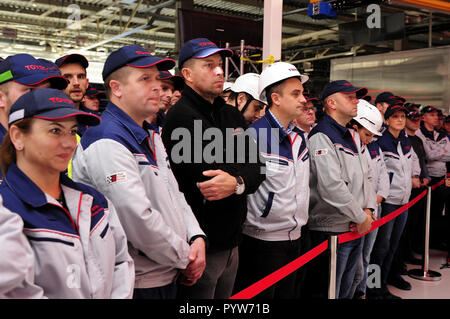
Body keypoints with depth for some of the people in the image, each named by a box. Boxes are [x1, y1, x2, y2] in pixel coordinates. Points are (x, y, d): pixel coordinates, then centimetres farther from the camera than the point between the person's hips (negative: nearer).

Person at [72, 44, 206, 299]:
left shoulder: (150, 137, 12)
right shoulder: (106, 144, -20)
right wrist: (185, 258, -14)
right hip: (139, 285, -9)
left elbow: (175, 194, 13)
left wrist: (196, 237, -3)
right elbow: (138, 220, -26)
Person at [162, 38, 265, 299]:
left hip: (231, 241, 8)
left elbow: (255, 167, 2)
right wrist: (242, 181, -11)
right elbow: (206, 176, -24)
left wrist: (237, 183, -18)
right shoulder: (182, 118, -14)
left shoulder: (232, 115, 11)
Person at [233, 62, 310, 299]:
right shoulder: (255, 136, -18)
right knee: (259, 297, 7)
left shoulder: (300, 137, 8)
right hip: (262, 241, -7)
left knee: (287, 294, 19)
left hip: (294, 237, 8)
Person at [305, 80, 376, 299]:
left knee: (345, 290, 21)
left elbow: (365, 176, 15)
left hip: (356, 229, 9)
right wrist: (361, 217, -16)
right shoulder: (321, 137, -16)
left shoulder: (353, 136, 15)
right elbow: (331, 186, -25)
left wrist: (368, 209, -2)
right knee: (327, 292, 3)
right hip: (331, 230, -9)